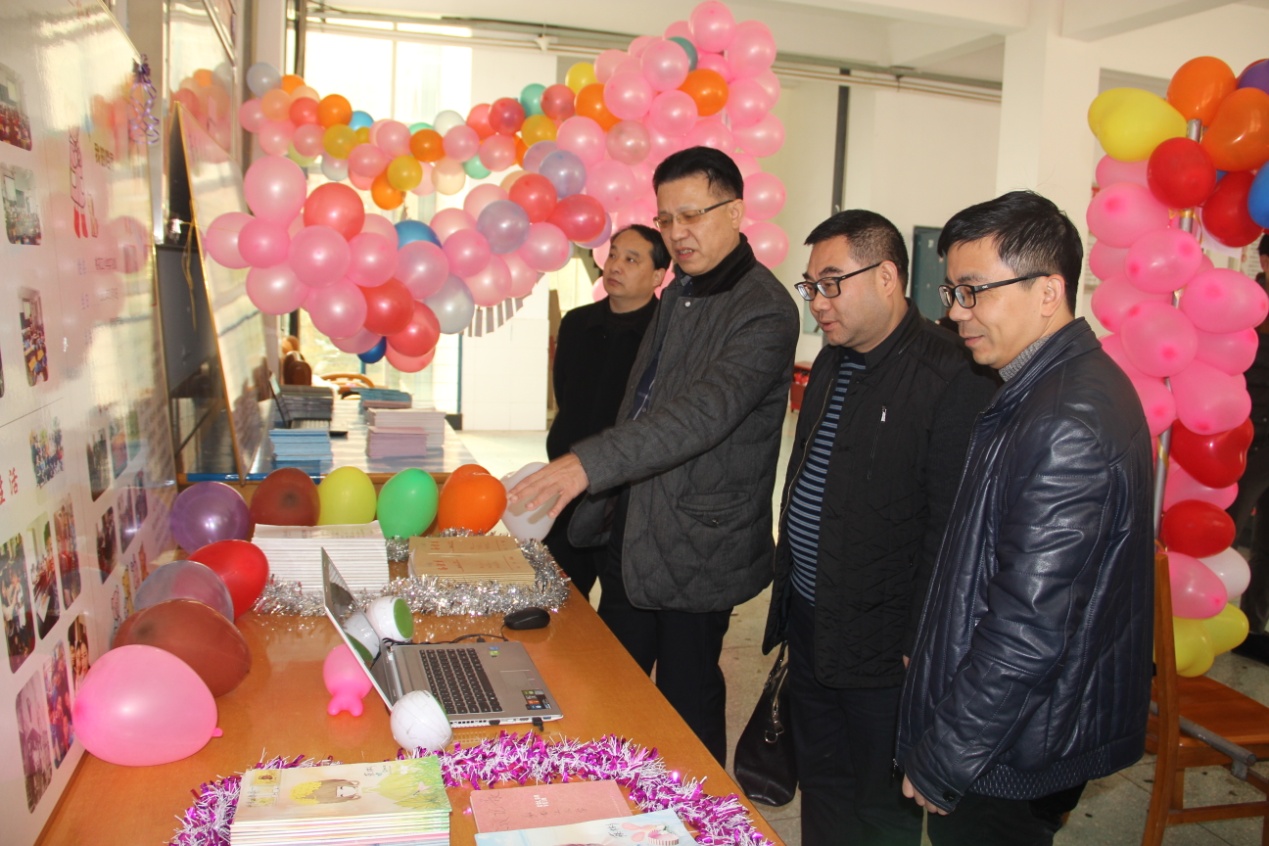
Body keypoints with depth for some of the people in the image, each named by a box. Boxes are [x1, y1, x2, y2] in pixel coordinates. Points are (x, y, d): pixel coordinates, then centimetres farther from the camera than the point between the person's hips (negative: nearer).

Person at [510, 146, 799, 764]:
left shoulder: (765, 312, -18)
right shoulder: (679, 293, 10)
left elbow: (703, 412, -32)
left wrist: (589, 464, -41)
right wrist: (604, 501, 19)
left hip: (696, 548, -8)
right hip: (633, 527, 9)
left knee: (687, 696, 6)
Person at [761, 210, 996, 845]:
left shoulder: (952, 378, -19)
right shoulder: (831, 363, 10)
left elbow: (953, 528, -20)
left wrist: (921, 648, -17)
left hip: (881, 648, -8)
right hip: (809, 625, 8)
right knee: (821, 787, 22)